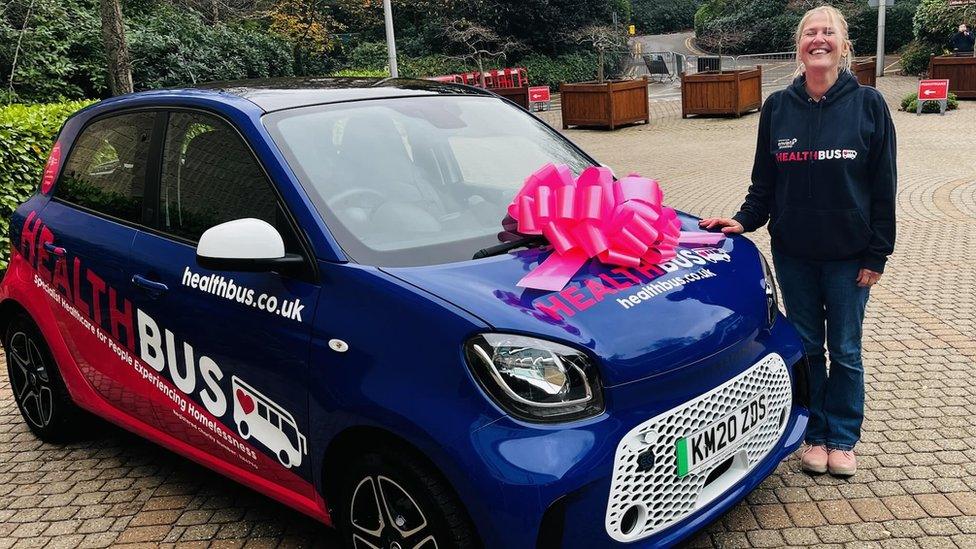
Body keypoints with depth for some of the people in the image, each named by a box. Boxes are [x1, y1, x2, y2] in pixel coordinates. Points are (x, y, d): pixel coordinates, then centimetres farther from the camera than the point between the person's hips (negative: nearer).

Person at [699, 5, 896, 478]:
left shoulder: (868, 104, -5)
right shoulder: (777, 108, 0)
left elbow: (883, 187, -4)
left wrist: (877, 254, -6)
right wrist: (744, 220, -9)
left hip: (849, 255, -1)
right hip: (793, 253, 2)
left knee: (845, 351, 9)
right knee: (807, 347, 12)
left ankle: (842, 438, 27)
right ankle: (815, 434, 28)